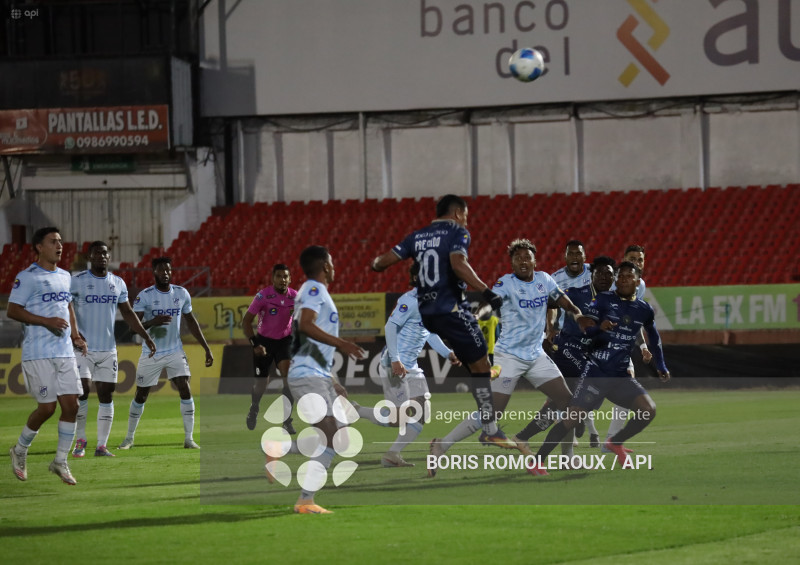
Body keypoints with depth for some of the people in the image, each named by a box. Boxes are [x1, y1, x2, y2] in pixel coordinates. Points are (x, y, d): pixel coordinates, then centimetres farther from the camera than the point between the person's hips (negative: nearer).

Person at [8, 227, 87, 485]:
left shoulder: (64, 277, 15)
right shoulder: (27, 277, -7)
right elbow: (13, 310, -11)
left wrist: (75, 335, 14)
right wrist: (47, 321, -19)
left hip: (65, 352, 6)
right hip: (38, 354, -6)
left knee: (71, 405, -2)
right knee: (47, 408, -7)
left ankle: (61, 462, 9)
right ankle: (19, 452, 17)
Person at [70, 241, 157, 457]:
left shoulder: (118, 283, 9)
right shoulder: (76, 281, -5)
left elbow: (128, 313, 16)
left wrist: (146, 337, 11)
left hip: (108, 349, 4)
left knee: (106, 396, 2)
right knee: (82, 391, -13)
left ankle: (101, 446, 7)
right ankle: (80, 441, 3)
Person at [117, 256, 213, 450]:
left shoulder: (182, 294, 0)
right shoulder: (144, 296, -12)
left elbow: (191, 321, 11)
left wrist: (206, 348, 10)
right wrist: (152, 322, -38)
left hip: (175, 352, 2)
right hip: (151, 353, -2)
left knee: (185, 390, -11)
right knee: (141, 395, 5)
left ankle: (189, 438, -5)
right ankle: (129, 438, 20)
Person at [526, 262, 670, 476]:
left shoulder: (645, 310, 7)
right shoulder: (604, 300, -4)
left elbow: (654, 338, 24)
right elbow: (587, 331, -10)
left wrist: (661, 367, 23)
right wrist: (599, 328, -31)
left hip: (621, 375, 4)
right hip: (596, 372, -4)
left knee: (648, 410, -14)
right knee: (572, 417, -13)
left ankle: (616, 443, 13)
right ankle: (536, 462, -3)